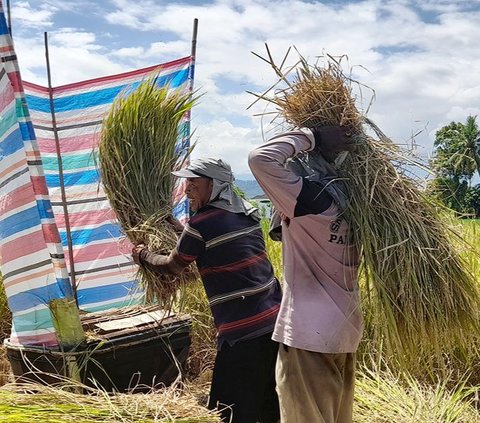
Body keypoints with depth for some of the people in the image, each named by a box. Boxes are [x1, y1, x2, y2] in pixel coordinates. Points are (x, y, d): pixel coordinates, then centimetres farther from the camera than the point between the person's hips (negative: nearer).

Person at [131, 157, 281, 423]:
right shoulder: (246, 211, 10)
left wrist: (143, 256, 21)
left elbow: (172, 266, 3)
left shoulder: (201, 223, -12)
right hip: (275, 319, 8)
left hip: (243, 331, -8)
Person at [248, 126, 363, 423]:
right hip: (345, 328, 9)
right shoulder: (341, 196, 4)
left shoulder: (309, 197, -18)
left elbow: (261, 158, -26)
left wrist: (310, 137, -15)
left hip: (310, 334, -9)